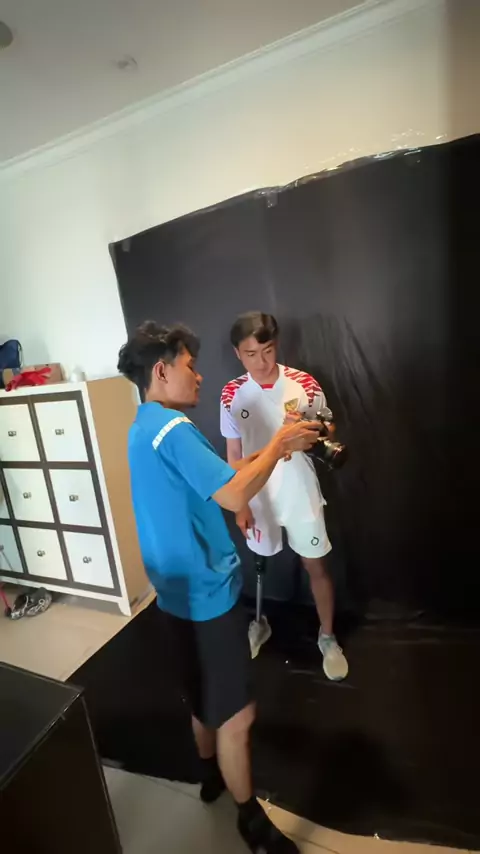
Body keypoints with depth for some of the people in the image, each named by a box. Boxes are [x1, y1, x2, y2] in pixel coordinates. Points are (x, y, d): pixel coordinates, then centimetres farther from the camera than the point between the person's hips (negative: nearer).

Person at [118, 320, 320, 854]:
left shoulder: (145, 427, 10)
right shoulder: (171, 428, -23)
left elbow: (214, 478, 13)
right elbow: (234, 495, -29)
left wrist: (269, 452, 7)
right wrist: (277, 444, -14)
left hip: (181, 591, 10)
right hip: (206, 594, -10)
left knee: (205, 699, 29)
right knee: (236, 714, 10)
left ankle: (211, 774, 51)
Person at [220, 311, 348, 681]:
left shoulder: (304, 384, -12)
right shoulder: (232, 395, -9)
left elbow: (327, 435, -3)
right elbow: (234, 453, -2)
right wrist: (240, 504, -2)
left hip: (300, 492, -1)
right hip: (258, 496, 1)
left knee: (316, 565, 10)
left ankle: (327, 638, 34)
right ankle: (259, 625, 45)